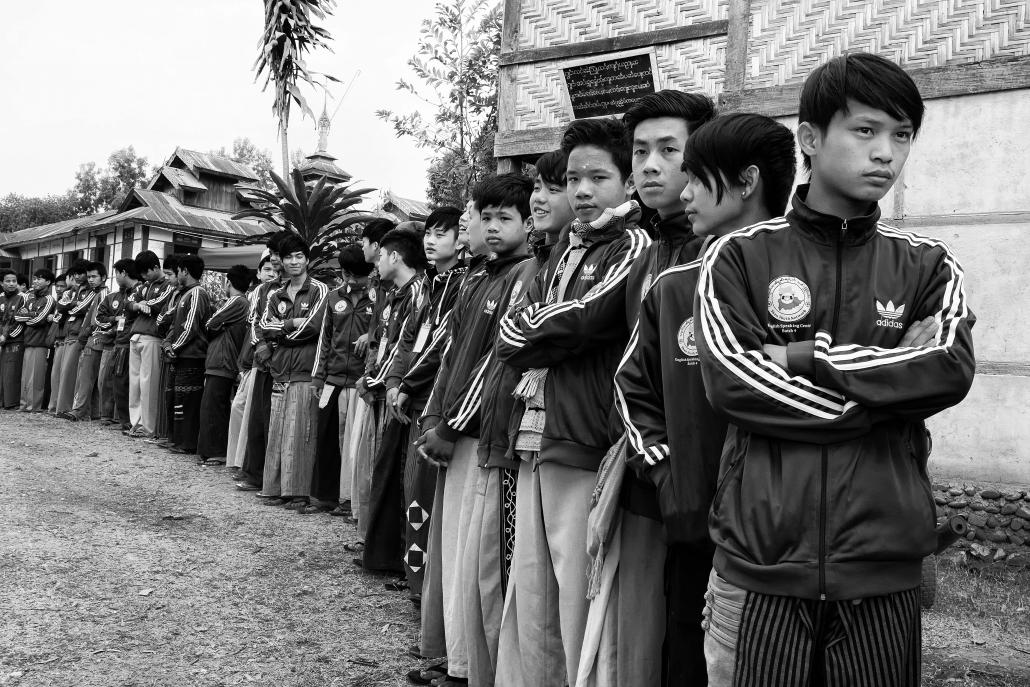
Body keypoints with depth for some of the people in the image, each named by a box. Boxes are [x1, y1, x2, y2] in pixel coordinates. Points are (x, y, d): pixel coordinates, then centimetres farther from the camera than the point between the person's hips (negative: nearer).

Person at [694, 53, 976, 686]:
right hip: (759, 570, -1)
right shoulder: (740, 256, 0)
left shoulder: (927, 266, 8)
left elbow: (950, 368, -10)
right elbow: (730, 380, -13)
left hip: (884, 573, 2)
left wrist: (807, 357, -12)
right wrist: (889, 404, -11)